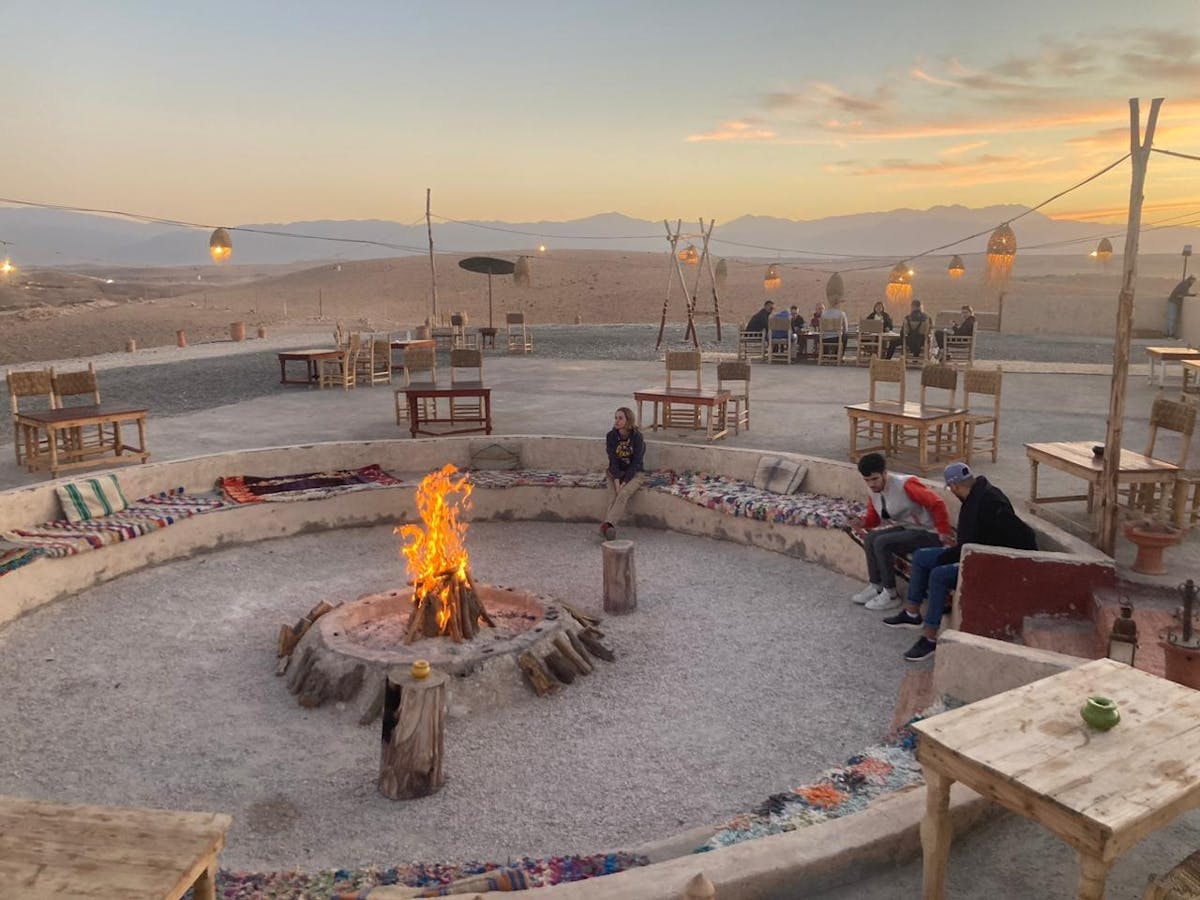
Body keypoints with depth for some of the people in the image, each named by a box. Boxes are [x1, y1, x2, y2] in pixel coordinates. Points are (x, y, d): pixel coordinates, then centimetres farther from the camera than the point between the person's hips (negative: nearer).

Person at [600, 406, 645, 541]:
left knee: (623, 494, -31)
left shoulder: (637, 437, -11)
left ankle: (607, 524, -52)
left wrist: (624, 482, -21)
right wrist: (616, 480, -21)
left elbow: (636, 463, -14)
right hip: (615, 472, 3)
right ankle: (609, 528, -47)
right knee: (616, 495, -26)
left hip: (633, 473, -3)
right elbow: (613, 460, -8)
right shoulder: (611, 436, -3)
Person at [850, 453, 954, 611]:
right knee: (870, 538, -6)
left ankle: (891, 595, -10)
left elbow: (937, 504, -24)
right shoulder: (874, 493, 2)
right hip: (907, 528, 8)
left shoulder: (905, 485, -24)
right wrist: (862, 522, -9)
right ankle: (876, 586, 6)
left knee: (882, 543, -21)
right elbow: (873, 518, 14)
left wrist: (943, 533, -19)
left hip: (928, 533, -8)